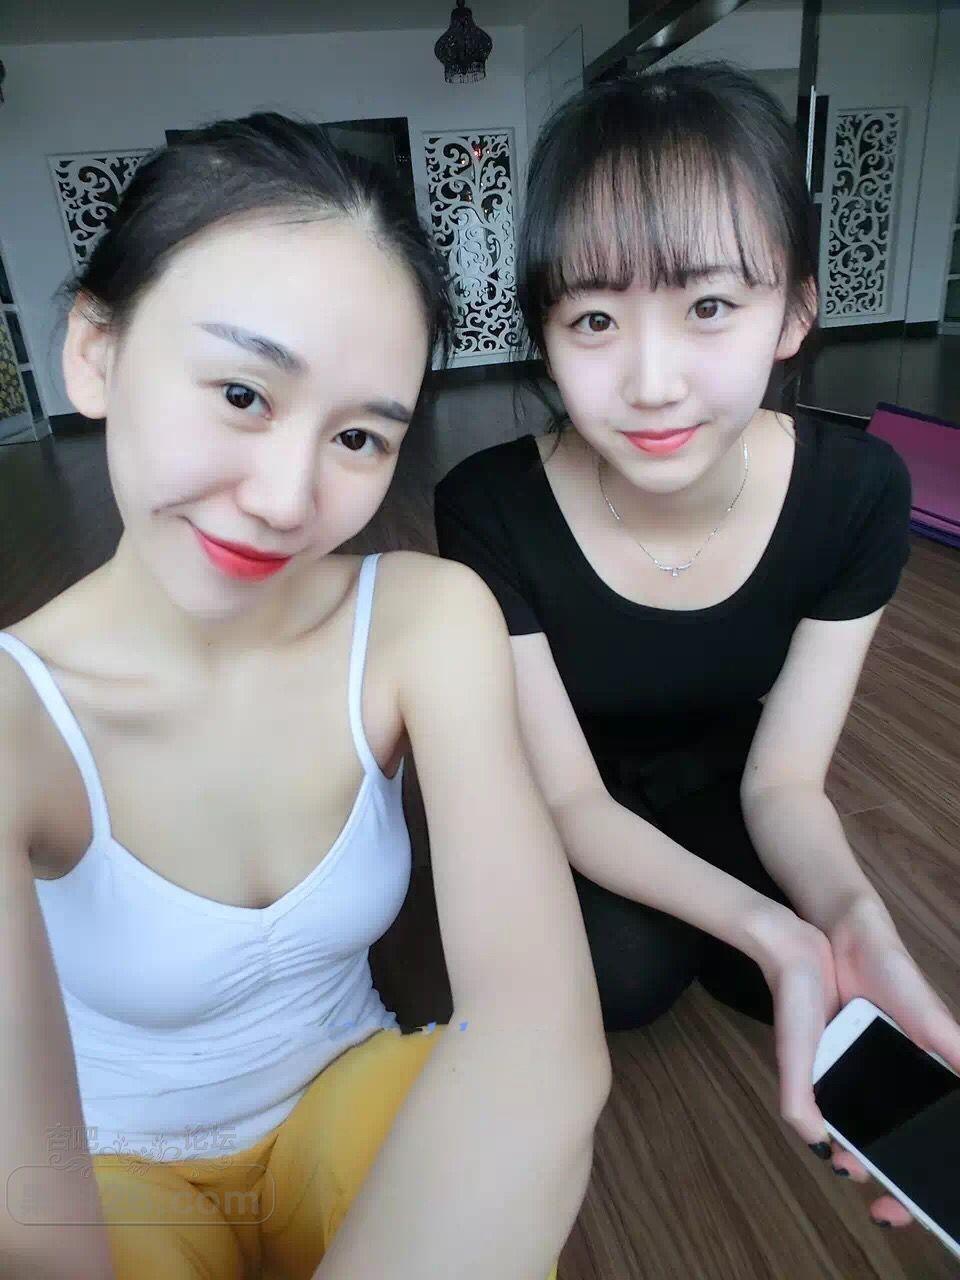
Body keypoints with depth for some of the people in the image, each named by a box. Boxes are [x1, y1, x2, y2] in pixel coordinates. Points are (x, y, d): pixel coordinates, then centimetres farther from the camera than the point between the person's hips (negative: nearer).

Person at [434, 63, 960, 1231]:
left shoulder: (857, 493, -25)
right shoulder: (488, 511, -32)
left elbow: (782, 777, -16)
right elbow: (570, 795, -24)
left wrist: (847, 910, -37)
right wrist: (771, 930, -38)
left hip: (715, 790, 3)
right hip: (571, 810, -2)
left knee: (807, 979, -15)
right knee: (621, 975, -25)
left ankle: (684, 932, 17)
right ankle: (643, 929, 12)